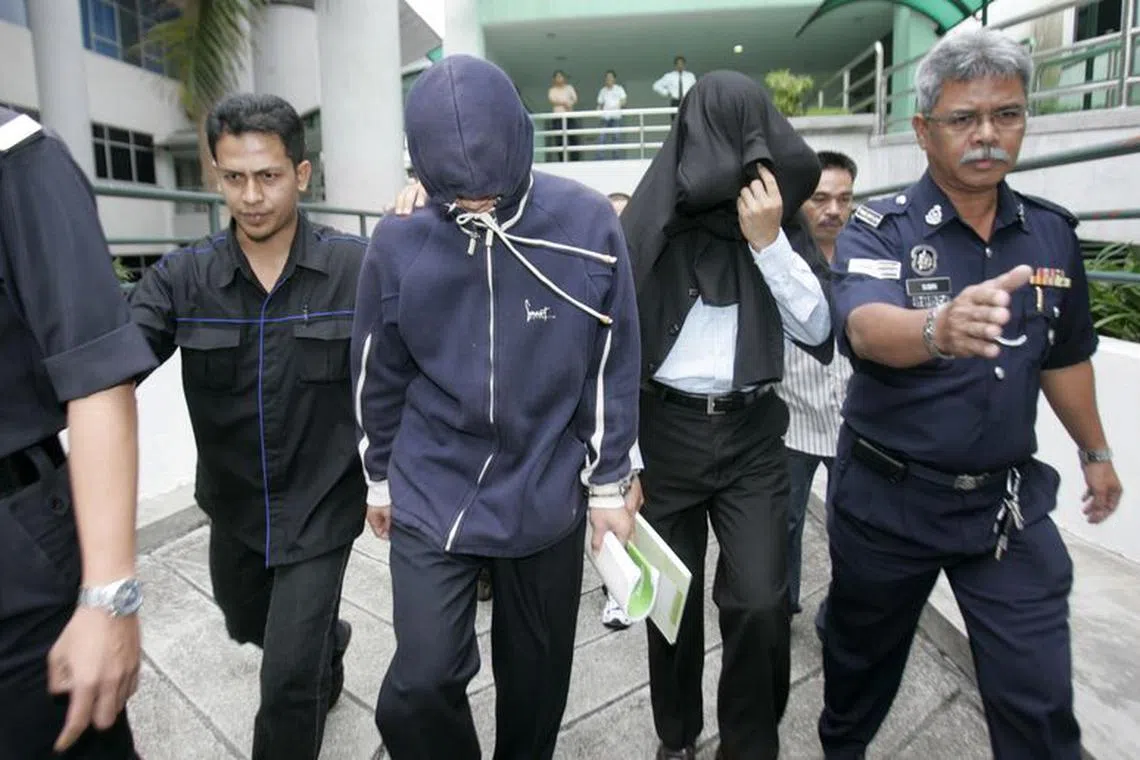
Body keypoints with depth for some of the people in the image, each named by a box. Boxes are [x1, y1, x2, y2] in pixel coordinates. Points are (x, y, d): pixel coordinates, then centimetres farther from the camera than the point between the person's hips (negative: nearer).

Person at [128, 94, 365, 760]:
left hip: (322, 505, -4)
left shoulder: (359, 266, -15)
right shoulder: (180, 277, -9)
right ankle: (329, 639, 62)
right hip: (233, 504, 5)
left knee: (289, 677, 0)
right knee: (249, 626, 30)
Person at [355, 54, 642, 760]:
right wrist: (382, 477, 13)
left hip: (547, 498, 1)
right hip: (431, 499, 0)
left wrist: (610, 482, 1)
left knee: (536, 678, 17)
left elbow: (612, 367, -4)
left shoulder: (590, 224, -11)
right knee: (420, 688, -4)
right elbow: (380, 375, 4)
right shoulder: (398, 240, -9)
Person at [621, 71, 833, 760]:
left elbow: (817, 329, -1)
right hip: (668, 430, -1)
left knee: (760, 601, -5)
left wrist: (769, 240, -13)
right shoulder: (654, 218, -3)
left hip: (755, 433, 1)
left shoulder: (781, 219, 5)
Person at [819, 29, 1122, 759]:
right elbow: (866, 329, -34)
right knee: (864, 655, 19)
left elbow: (1063, 356, 14)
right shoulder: (878, 230, -13)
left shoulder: (1053, 233, 1)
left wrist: (1096, 451, 22)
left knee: (1041, 693, 8)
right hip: (888, 495, -2)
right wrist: (938, 330, -54)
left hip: (1009, 499, 3)